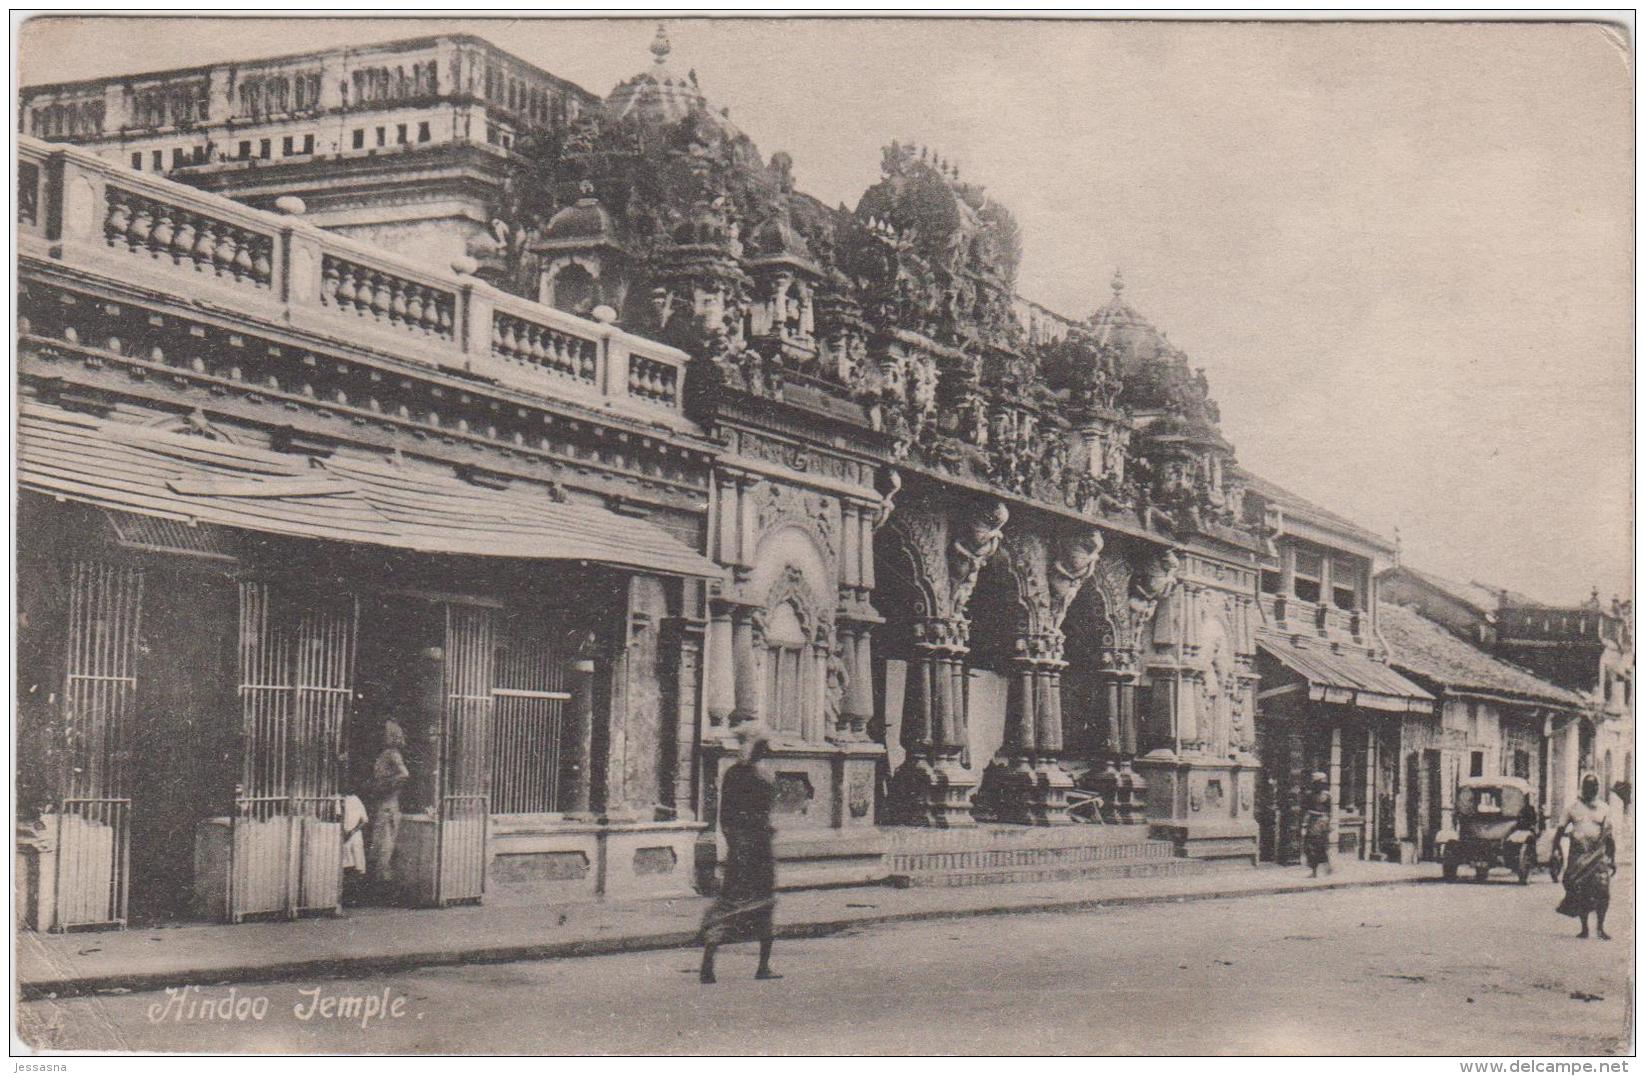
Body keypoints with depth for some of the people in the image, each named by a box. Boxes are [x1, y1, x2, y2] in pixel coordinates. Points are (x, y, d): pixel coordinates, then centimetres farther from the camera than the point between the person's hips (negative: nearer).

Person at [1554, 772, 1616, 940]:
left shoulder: (1603, 808, 8)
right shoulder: (1574, 808, 7)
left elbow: (1610, 836, 10)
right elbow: (1561, 830, 10)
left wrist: (1612, 859, 7)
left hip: (1598, 855, 0)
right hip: (1577, 856, 0)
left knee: (1602, 892, -10)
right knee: (1580, 893, 2)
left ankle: (1600, 928, 1)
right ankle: (1584, 928, 12)